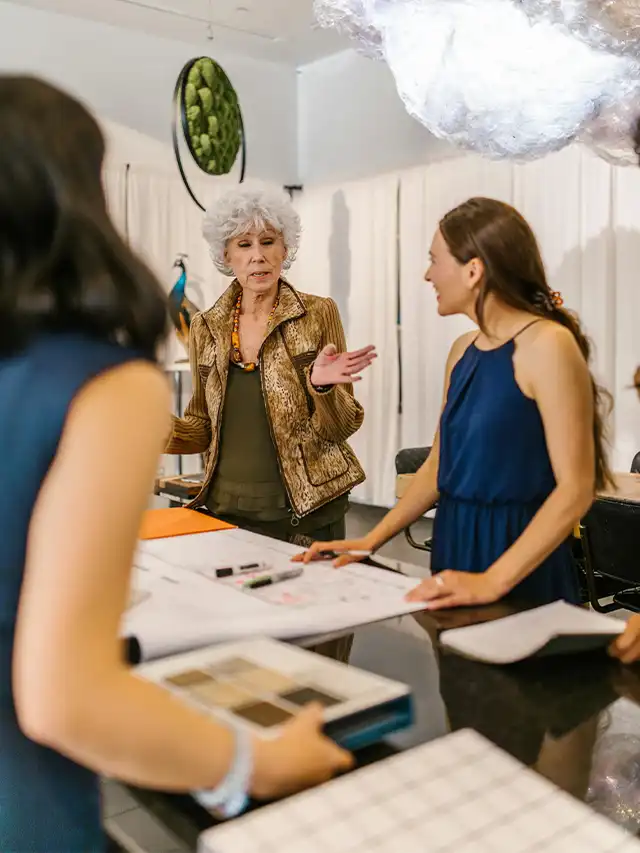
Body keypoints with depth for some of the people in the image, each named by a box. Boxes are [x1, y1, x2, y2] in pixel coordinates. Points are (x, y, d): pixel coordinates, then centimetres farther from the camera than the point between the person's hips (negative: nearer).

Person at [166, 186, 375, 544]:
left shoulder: (319, 313, -6)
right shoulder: (206, 326, 3)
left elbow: (341, 427, -6)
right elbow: (204, 429, 9)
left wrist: (321, 386, -26)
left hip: (306, 511, -2)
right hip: (228, 509, 3)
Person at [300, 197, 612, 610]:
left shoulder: (547, 345, -15)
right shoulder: (463, 350, 7)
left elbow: (575, 489, -19)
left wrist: (493, 581, -25)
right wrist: (372, 540, 4)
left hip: (521, 574, -7)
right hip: (454, 544, 7)